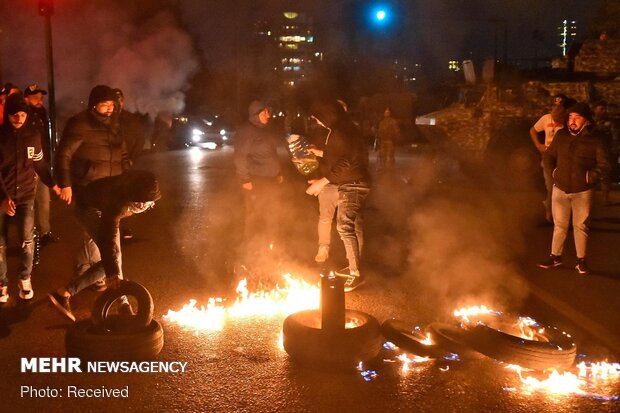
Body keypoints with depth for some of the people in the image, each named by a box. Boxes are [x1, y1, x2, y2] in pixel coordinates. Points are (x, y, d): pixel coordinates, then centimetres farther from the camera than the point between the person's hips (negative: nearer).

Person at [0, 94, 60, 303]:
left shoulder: (33, 134, -2)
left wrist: (53, 185, 11)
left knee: (27, 239, -9)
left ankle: (25, 279, 11)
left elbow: (39, 163, 11)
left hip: (26, 194, 1)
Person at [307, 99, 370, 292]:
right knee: (354, 226, 15)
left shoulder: (339, 132, -18)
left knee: (344, 227, -13)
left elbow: (344, 163, -24)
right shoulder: (346, 128, 14)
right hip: (357, 183, 11)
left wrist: (323, 181, -22)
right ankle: (354, 267, 24)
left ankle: (356, 274, -13)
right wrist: (321, 153, 31)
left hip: (351, 184, -11)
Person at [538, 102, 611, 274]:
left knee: (580, 226, 7)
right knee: (559, 225, 11)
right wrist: (552, 172, 0)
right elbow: (548, 156, 11)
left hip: (582, 192, -2)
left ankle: (581, 260, 16)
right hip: (560, 189, 2)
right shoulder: (561, 135, 0)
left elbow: (604, 166, -5)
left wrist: (589, 177, -11)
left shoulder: (594, 141, -8)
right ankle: (555, 257, 21)